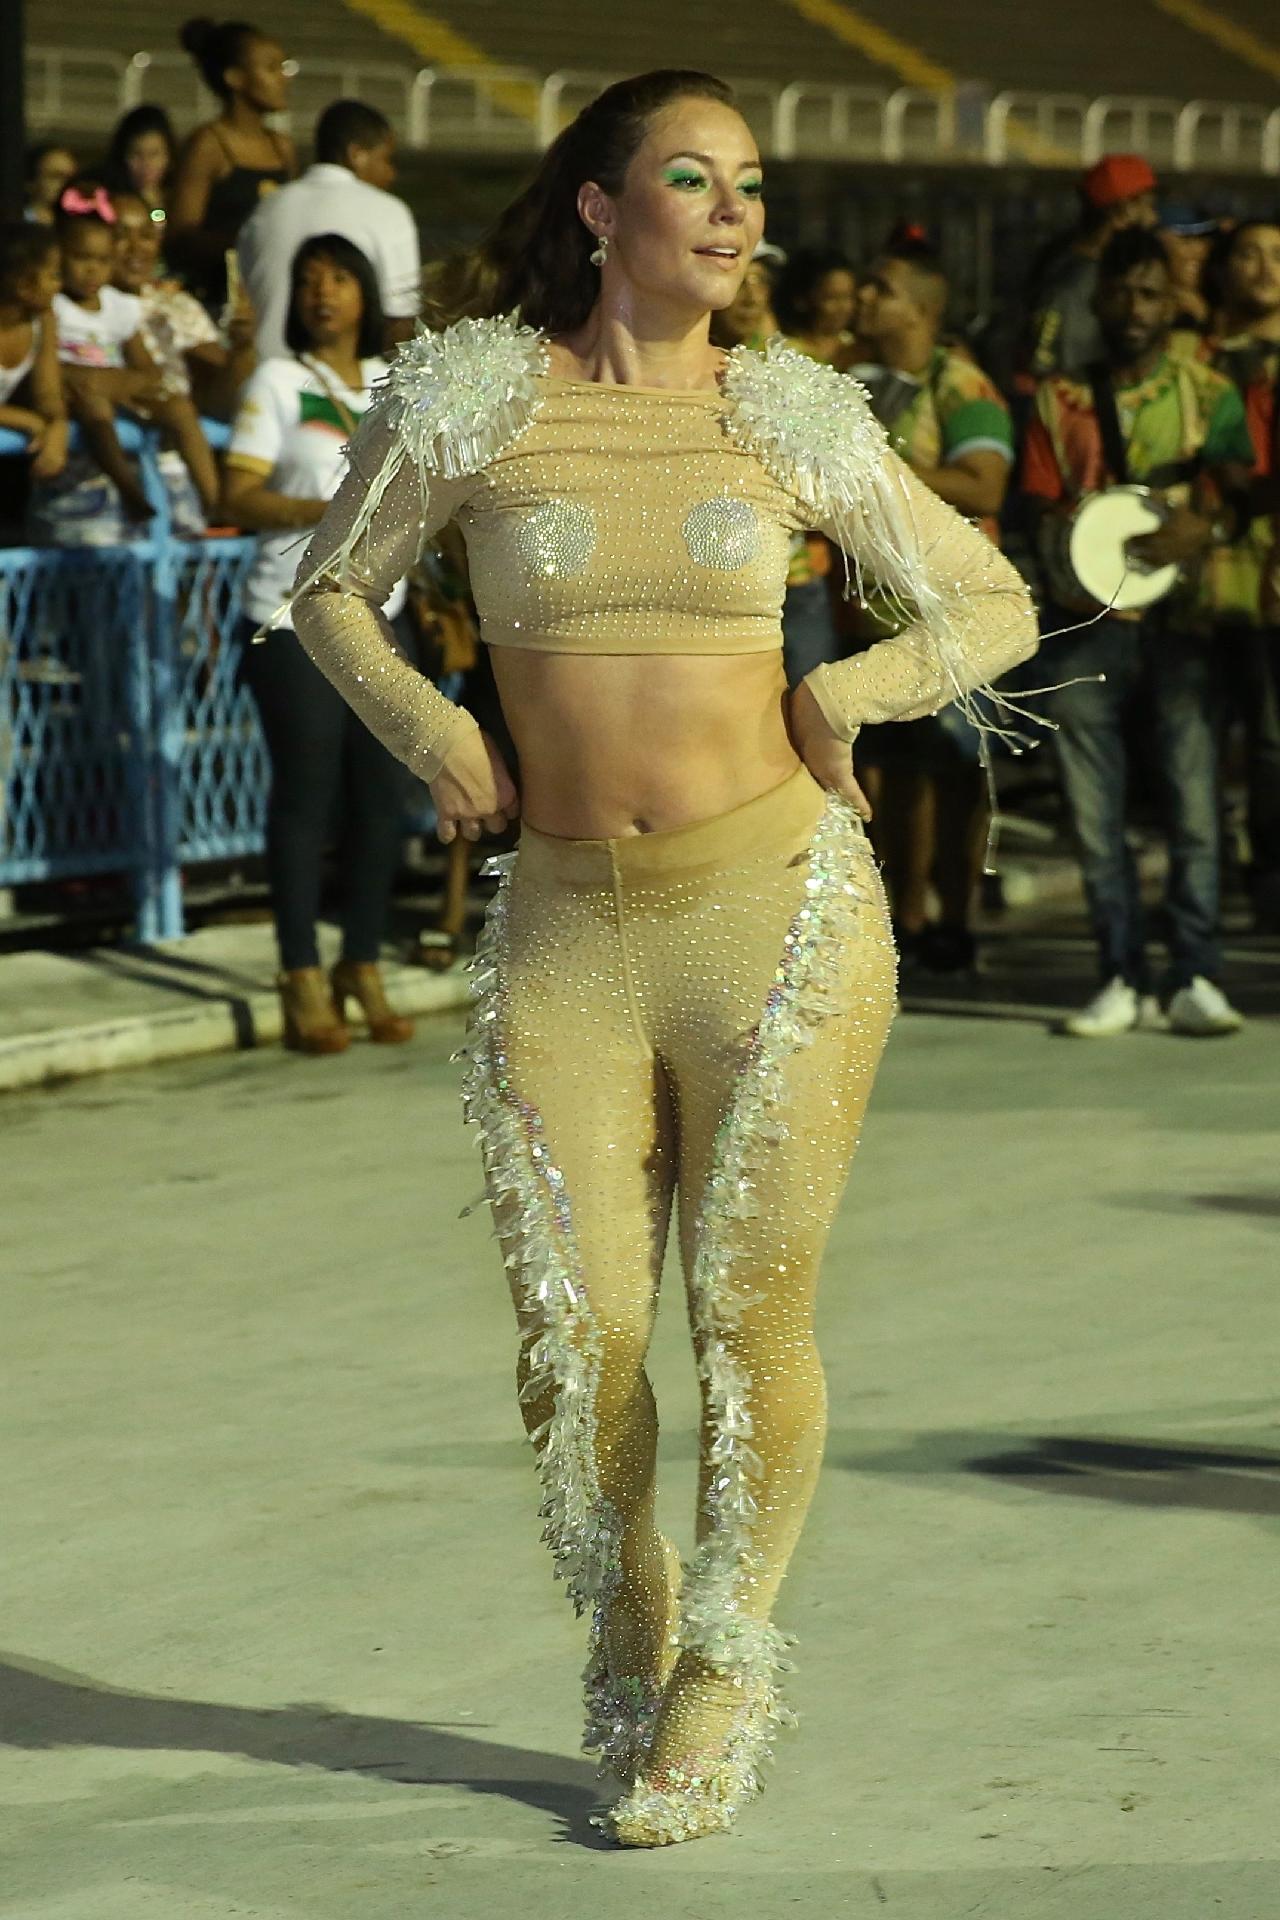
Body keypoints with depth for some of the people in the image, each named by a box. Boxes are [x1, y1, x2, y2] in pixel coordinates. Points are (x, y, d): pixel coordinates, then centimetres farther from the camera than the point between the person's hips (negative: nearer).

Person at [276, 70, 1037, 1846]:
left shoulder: (789, 417, 2)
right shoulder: (469, 390, 1)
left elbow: (994, 606, 12)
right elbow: (330, 589, 16)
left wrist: (845, 691, -4)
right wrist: (424, 728, 1)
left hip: (774, 909, -1)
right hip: (564, 931, 1)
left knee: (751, 1320, 1)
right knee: (579, 1337, 2)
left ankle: (729, 1669, 22)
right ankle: (628, 1645, 29)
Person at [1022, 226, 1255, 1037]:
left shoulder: (1209, 394, 9)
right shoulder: (1060, 401, 14)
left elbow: (1242, 492, 0)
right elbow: (1044, 508, 14)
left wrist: (1205, 530, -21)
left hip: (1183, 620, -2)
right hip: (1088, 626, 2)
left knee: (1195, 802, -8)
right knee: (1095, 813, 0)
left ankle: (1197, 979, -7)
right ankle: (1125, 980, 6)